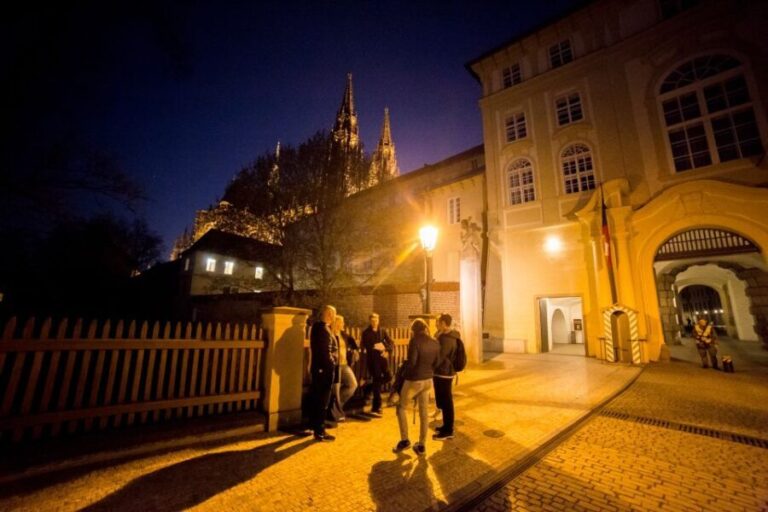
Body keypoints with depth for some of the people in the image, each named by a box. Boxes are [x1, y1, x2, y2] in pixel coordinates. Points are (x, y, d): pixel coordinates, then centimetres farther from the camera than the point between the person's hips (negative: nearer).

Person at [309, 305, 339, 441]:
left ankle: (313, 425, 32)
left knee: (316, 398, 19)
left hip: (317, 367, 10)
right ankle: (320, 432, 8)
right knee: (323, 400, -1)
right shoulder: (324, 329, -20)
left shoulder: (316, 327, 10)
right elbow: (326, 352, -25)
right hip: (325, 368, -10)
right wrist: (332, 365, -14)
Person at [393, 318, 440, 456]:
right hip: (428, 380, 6)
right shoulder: (435, 342, 1)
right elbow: (436, 363, 6)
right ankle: (421, 445, 21)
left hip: (414, 380, -6)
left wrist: (406, 372, -3)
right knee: (423, 412, 13)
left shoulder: (415, 340, -17)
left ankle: (404, 440, 18)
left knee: (401, 407, 14)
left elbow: (411, 361, -21)